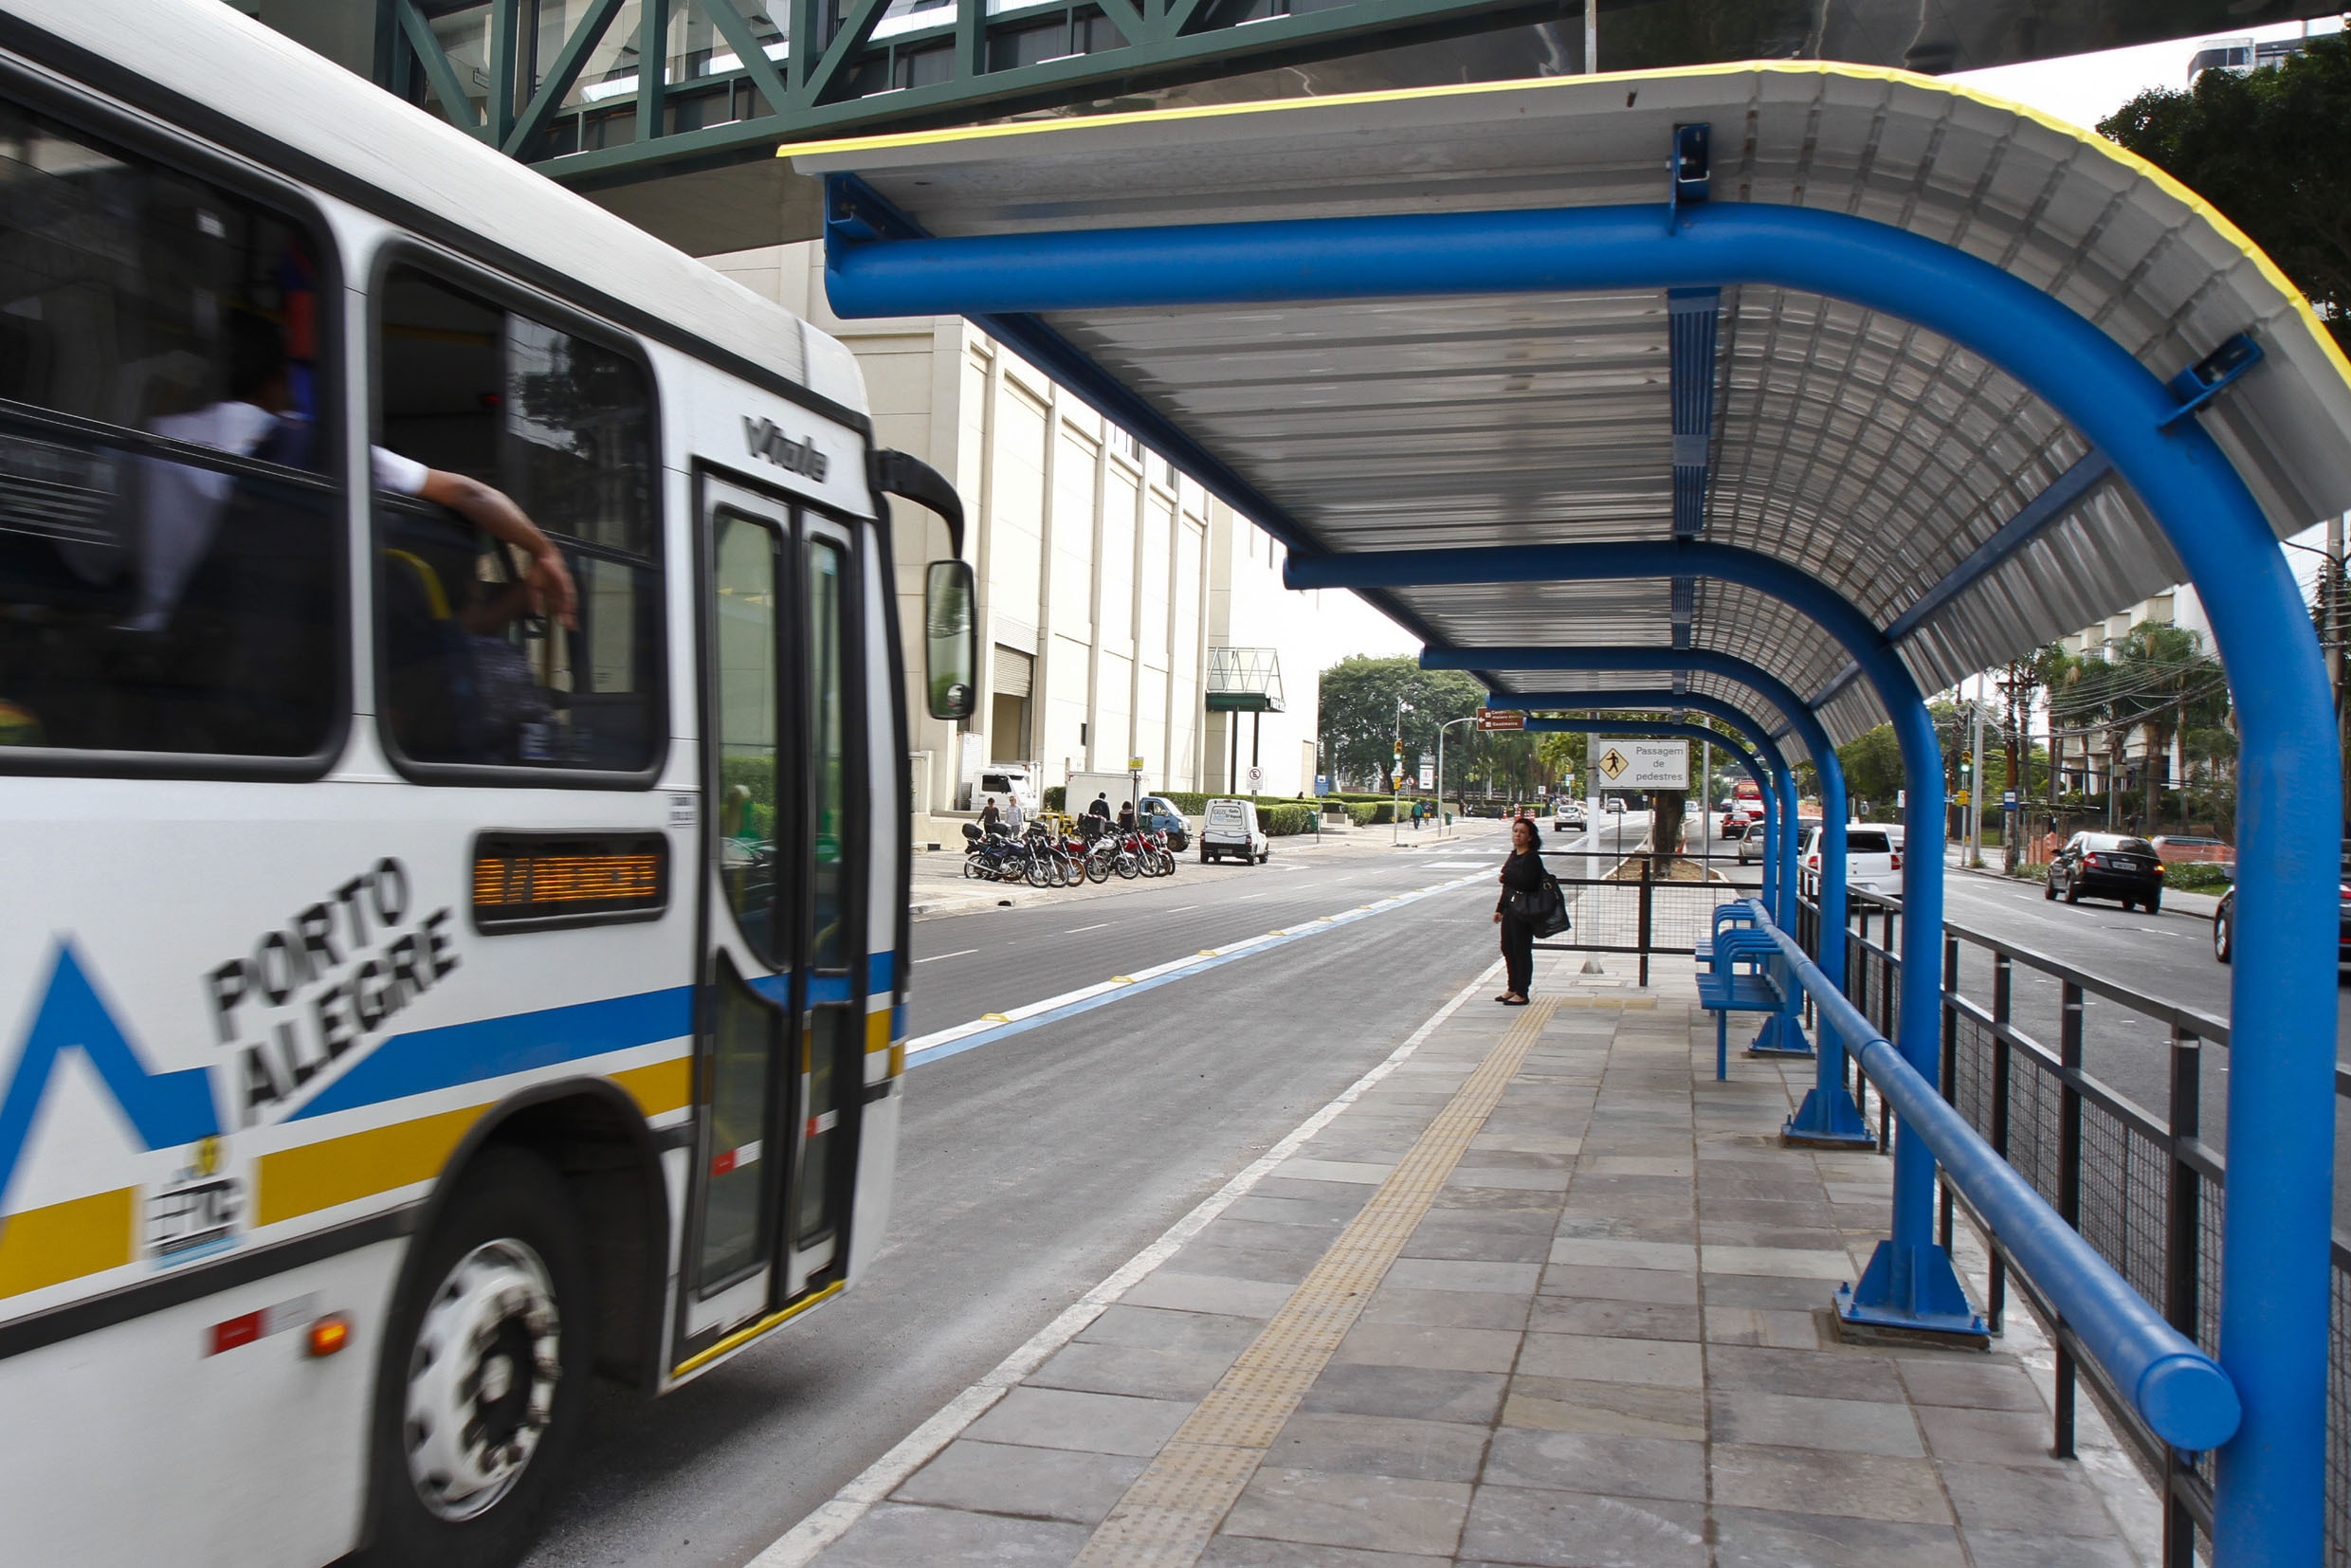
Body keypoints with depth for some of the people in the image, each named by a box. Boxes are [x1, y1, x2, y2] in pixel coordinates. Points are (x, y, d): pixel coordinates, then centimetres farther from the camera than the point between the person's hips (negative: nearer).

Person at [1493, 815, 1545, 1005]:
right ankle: (1512, 988, 27)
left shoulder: (1532, 858, -13)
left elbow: (1527, 883, -25)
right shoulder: (1514, 855, 14)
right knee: (1508, 948, 15)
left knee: (1521, 950, -3)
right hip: (1510, 909, 9)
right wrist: (1500, 908, 20)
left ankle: (1521, 993, 4)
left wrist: (1505, 877, -13)